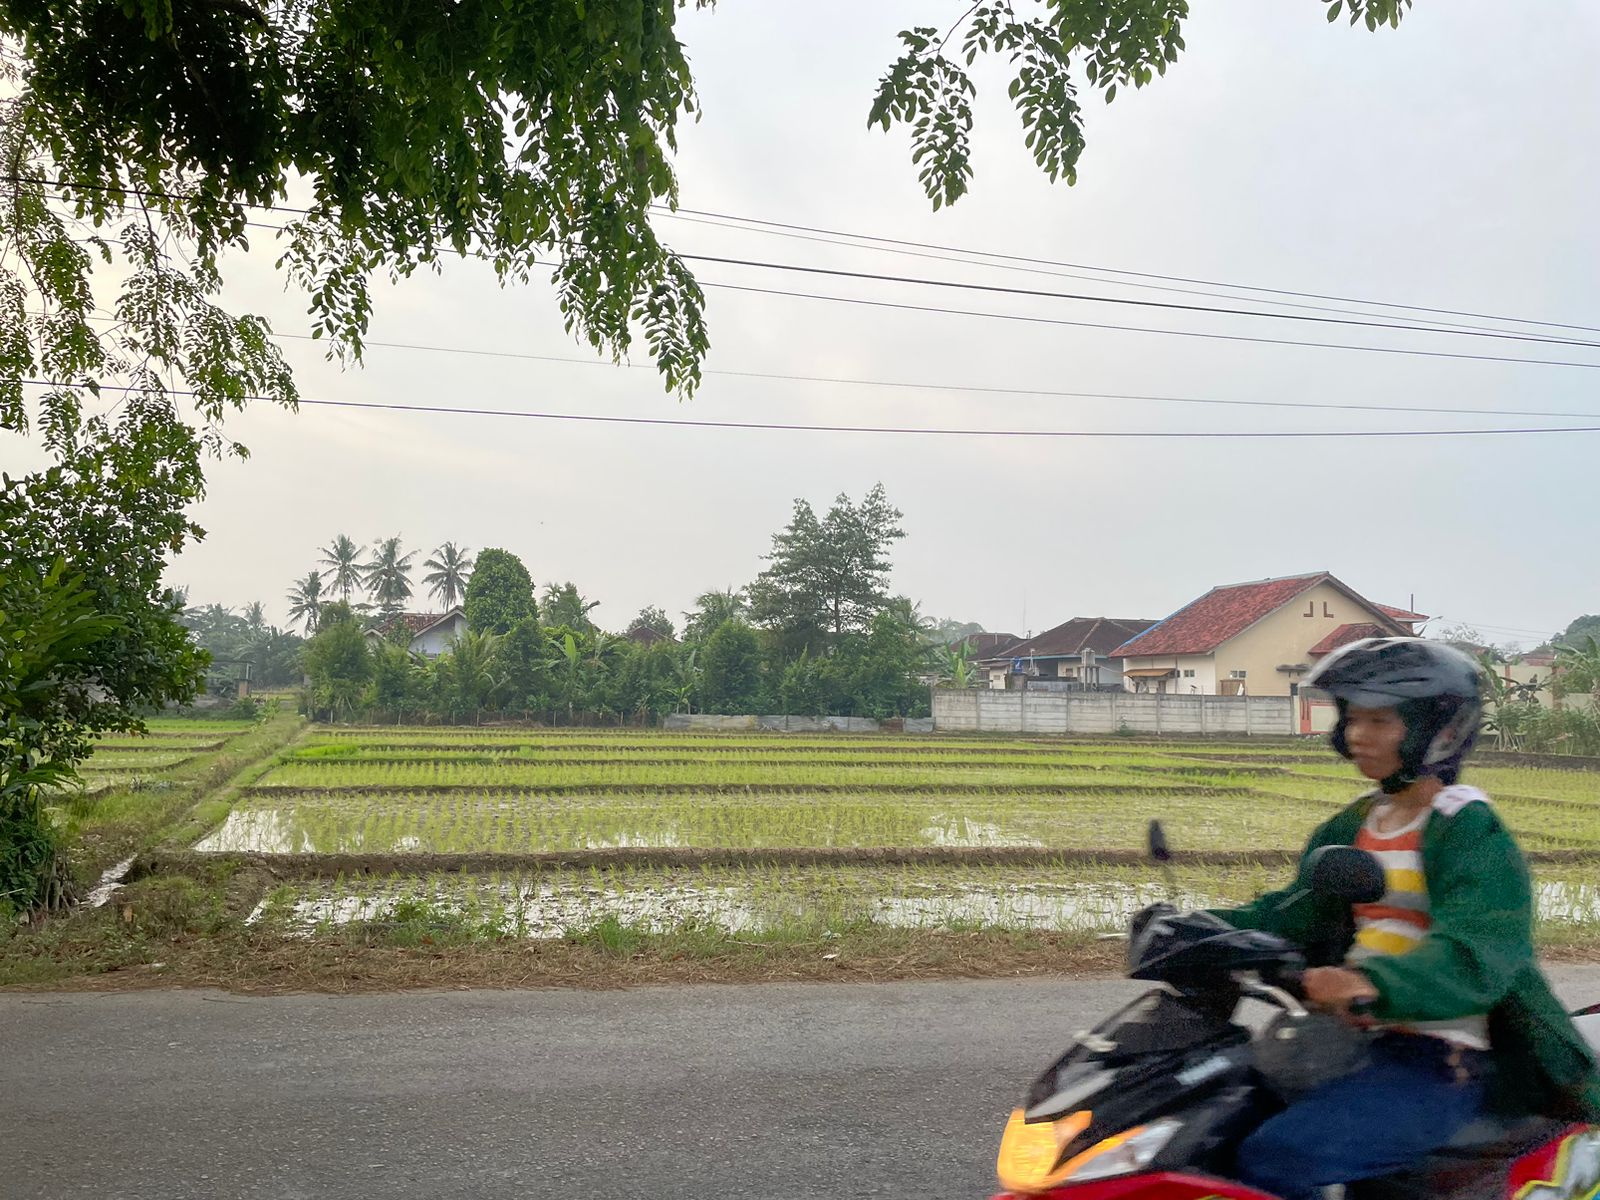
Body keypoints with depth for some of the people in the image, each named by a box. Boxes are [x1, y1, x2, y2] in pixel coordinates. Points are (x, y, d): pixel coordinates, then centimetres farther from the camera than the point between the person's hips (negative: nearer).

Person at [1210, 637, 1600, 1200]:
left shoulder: (1471, 832, -10)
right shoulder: (1353, 827, 15)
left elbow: (1473, 956, -24)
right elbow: (1296, 913, 13)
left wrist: (1372, 984, -42)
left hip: (1439, 1062, -8)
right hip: (1354, 1040, 8)